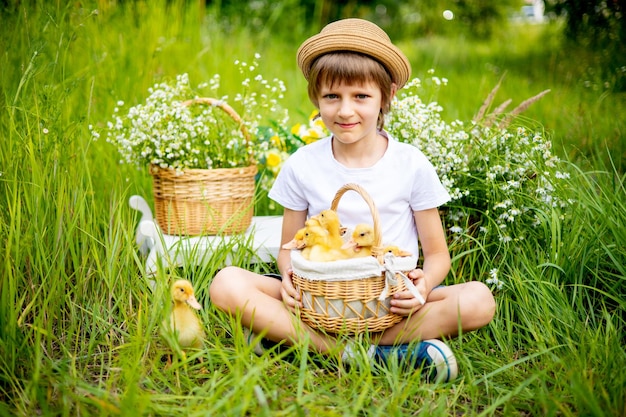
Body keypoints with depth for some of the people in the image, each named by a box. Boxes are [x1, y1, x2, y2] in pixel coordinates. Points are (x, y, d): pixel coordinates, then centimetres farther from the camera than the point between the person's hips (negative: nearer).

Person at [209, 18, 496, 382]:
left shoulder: (412, 165, -1)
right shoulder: (301, 166, 2)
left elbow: (437, 253, 4)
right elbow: (289, 246, 10)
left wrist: (424, 285, -20)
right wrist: (289, 277, -14)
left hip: (392, 300, 0)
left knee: (478, 300, -28)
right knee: (227, 284, -24)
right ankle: (385, 351, -28)